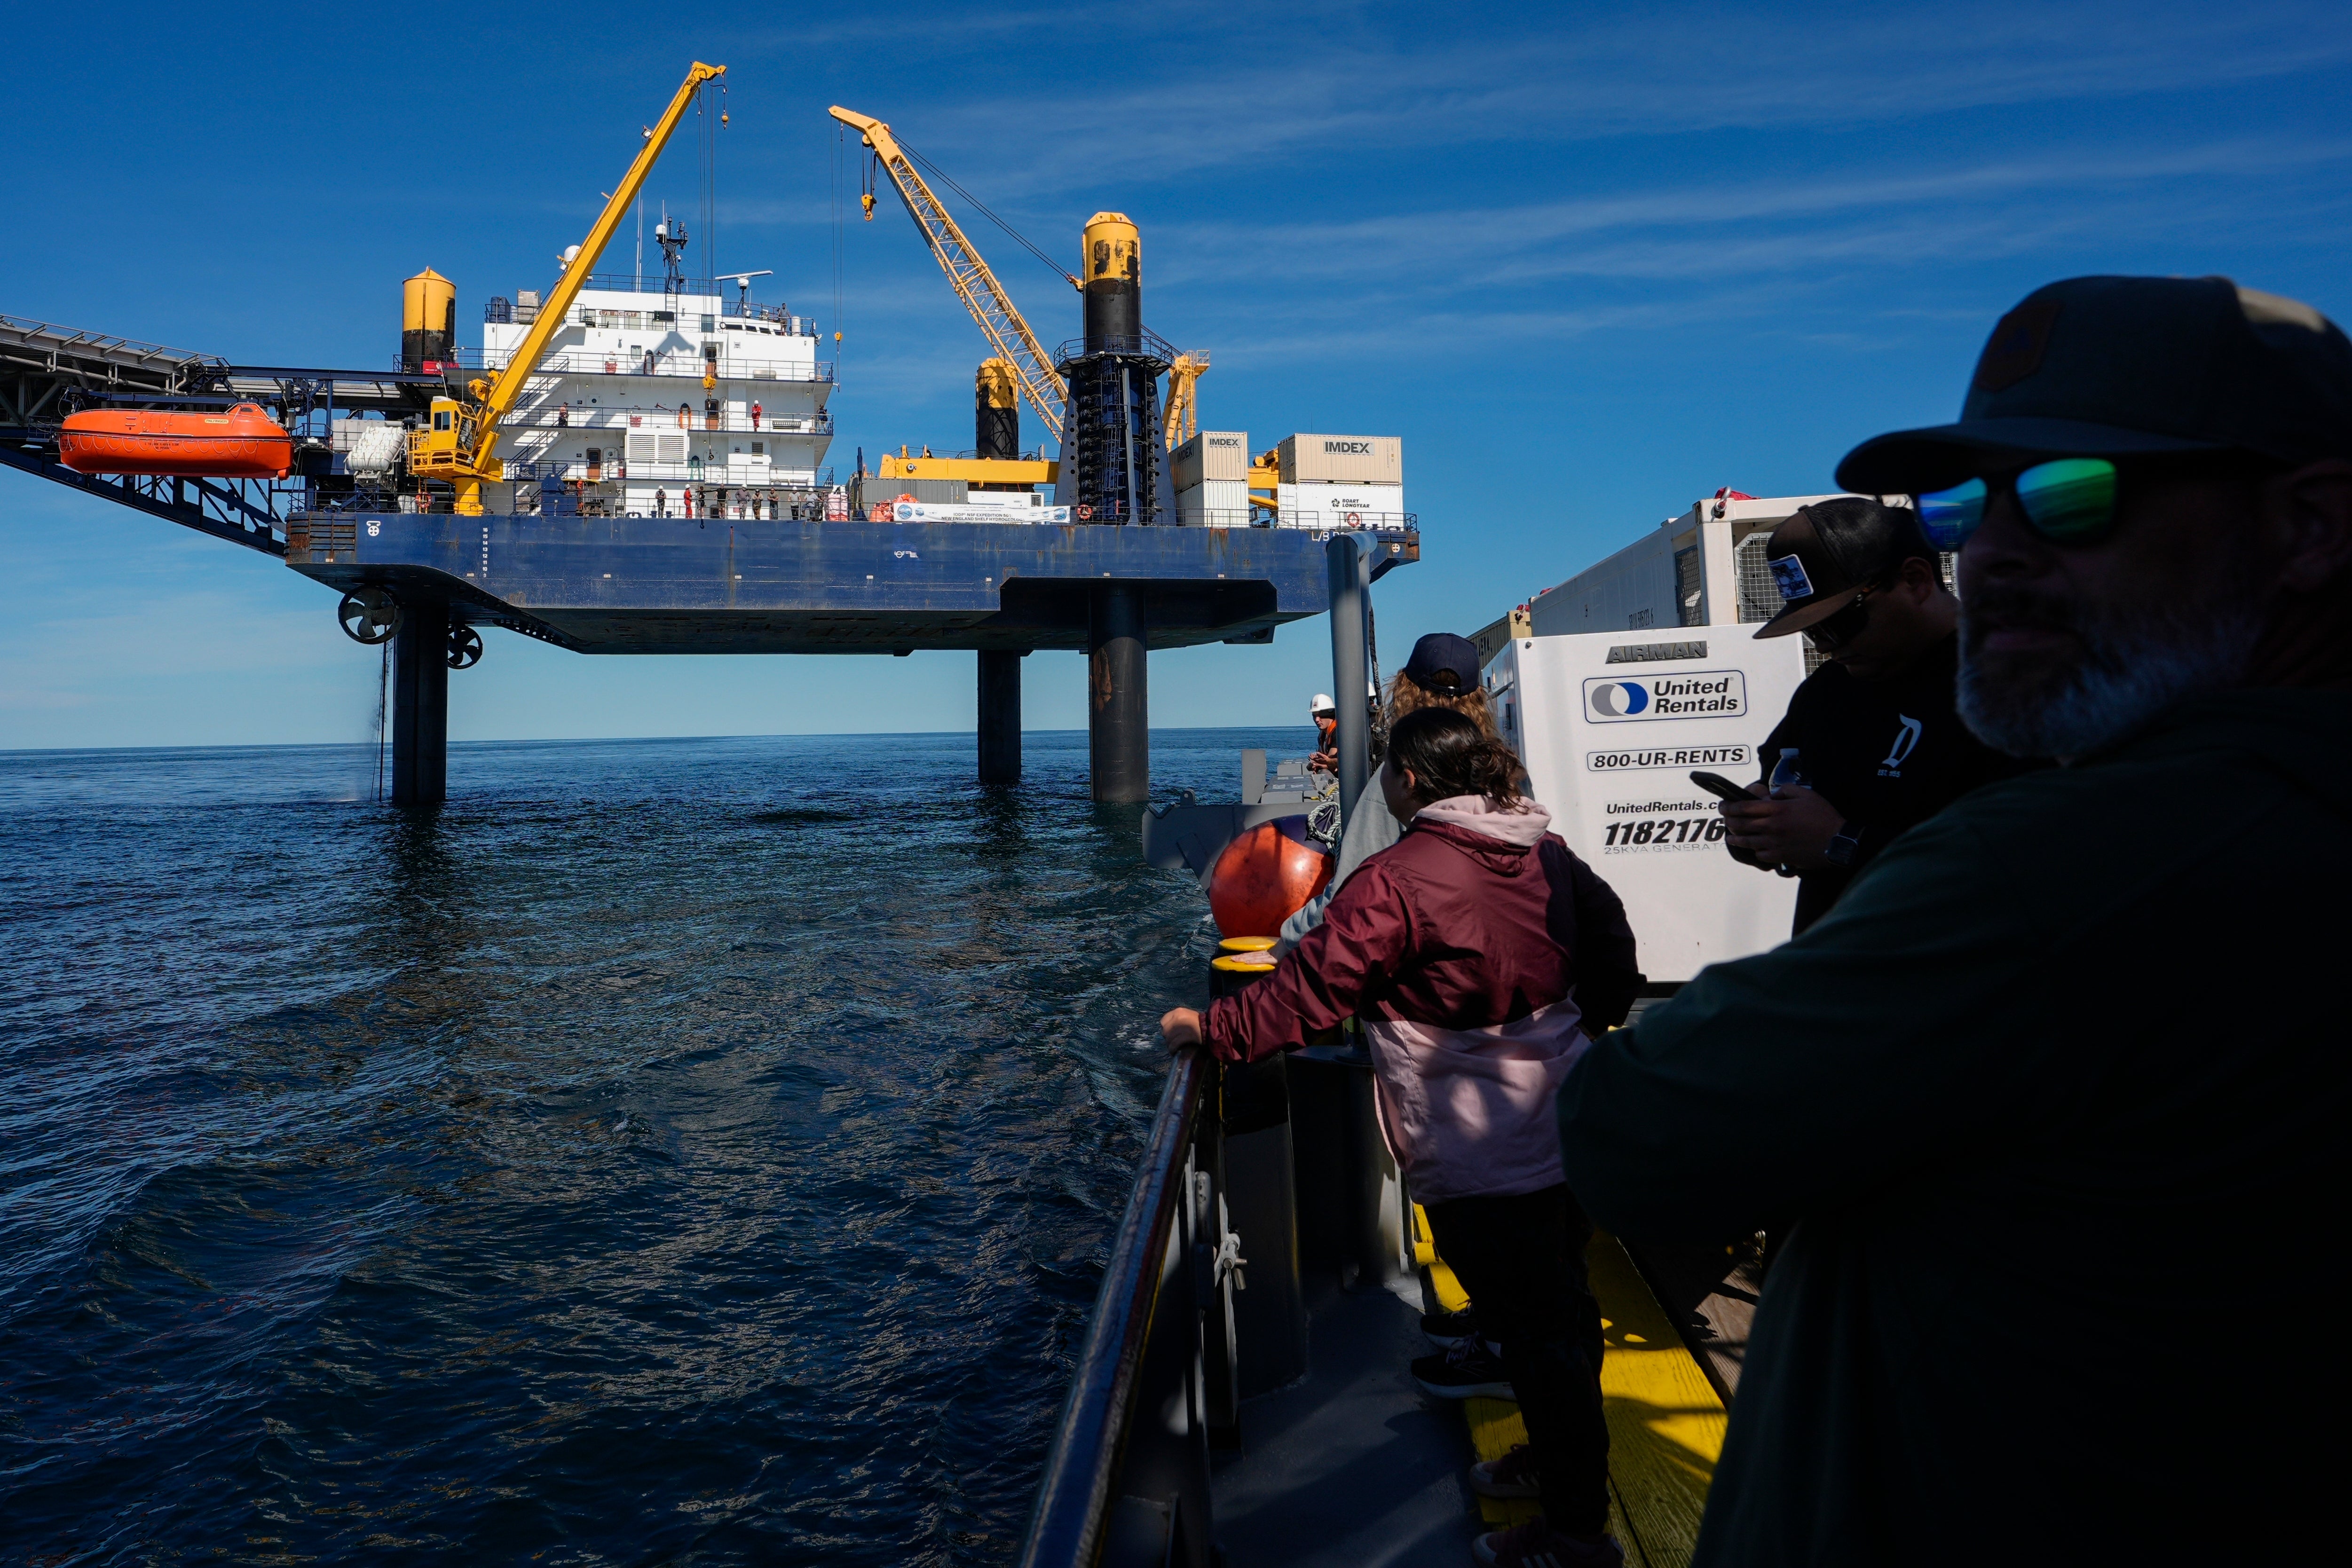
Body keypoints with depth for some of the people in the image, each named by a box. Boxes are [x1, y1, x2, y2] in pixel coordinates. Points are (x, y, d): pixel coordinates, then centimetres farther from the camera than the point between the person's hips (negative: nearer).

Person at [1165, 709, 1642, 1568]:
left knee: (1538, 1332, 4)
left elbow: (1310, 988, -18)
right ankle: (1564, 1460, 46)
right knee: (1560, 1309, 25)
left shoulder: (1398, 881, -21)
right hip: (1566, 1133, 8)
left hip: (1482, 1161, -8)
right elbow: (1613, 950, 13)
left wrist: (1211, 1028, -6)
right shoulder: (1546, 853, 4)